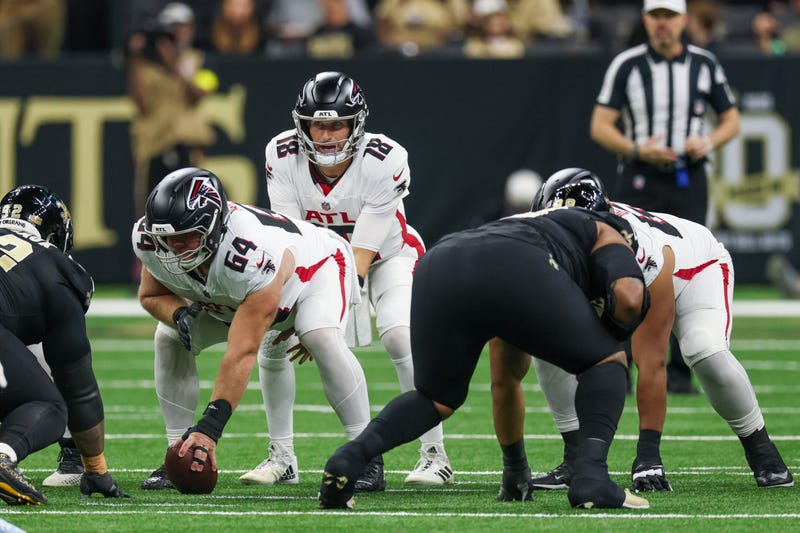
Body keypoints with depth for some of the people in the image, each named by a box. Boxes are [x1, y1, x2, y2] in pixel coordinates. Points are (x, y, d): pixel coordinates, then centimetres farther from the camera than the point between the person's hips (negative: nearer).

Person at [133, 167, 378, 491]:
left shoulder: (257, 257, -47)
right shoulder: (150, 240, -29)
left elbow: (242, 353, -47)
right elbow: (152, 295, -7)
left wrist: (209, 427, -51)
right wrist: (179, 315, -33)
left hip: (316, 267, -6)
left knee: (322, 338, -35)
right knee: (169, 339, -9)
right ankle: (178, 455, -3)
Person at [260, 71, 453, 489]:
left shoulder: (385, 161, -31)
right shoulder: (283, 157, -22)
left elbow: (362, 253, -32)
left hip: (387, 253, -3)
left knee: (402, 337, -27)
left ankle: (434, 454, -18)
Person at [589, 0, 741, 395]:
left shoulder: (704, 64, 7)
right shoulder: (627, 65, 1)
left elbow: (731, 120, 14)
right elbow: (600, 126, -2)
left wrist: (709, 142, -8)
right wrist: (637, 149, -19)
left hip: (688, 182, 1)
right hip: (639, 181, -1)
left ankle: (678, 372, 1)